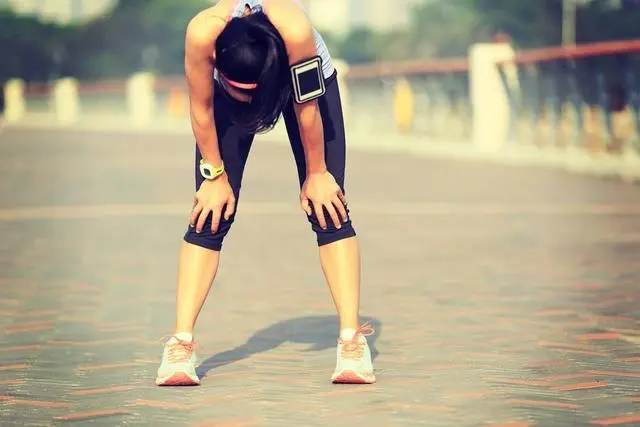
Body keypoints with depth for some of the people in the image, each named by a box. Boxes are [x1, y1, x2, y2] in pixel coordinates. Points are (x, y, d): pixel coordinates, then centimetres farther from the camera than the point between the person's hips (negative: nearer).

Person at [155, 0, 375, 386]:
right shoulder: (202, 33, -41)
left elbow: (307, 108, -27)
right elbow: (202, 109, -22)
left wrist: (316, 173, -14)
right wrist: (215, 175, -12)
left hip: (304, 79, -1)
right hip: (227, 84, 1)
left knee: (327, 208, -10)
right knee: (210, 214, -7)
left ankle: (352, 339, -10)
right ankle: (181, 343, -7)